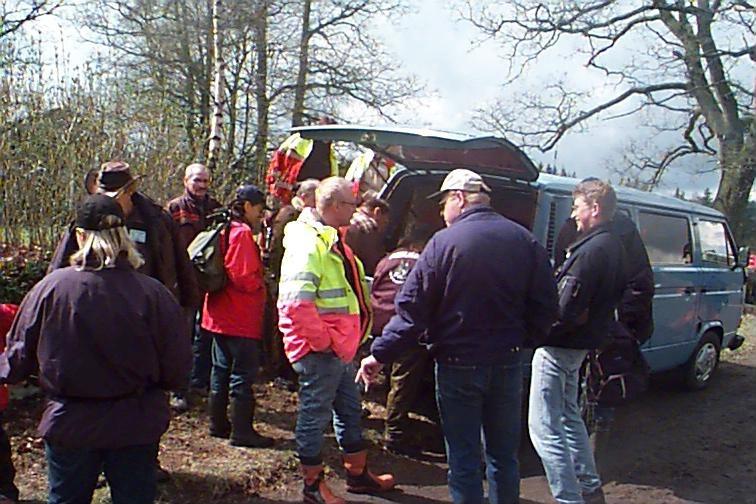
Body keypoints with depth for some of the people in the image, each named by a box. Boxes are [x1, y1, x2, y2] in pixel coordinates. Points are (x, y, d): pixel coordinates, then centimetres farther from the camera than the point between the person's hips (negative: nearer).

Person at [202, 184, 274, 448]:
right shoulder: (243, 234, -17)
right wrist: (263, 283, -5)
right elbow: (244, 278, -23)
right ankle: (242, 431, 4)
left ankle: (218, 424, 26)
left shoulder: (226, 230, 12)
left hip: (221, 315, 10)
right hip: (241, 318, -10)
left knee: (222, 369, 16)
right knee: (243, 374, -2)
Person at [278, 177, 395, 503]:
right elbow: (297, 303, -29)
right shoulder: (309, 244, -20)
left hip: (340, 350, 10)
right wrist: (323, 342, -20)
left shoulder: (333, 241, 14)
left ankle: (358, 474, 36)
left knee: (350, 411, 20)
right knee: (314, 416, 5)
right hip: (319, 352, -10)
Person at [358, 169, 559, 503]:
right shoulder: (524, 240, 0)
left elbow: (412, 309, -14)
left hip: (459, 365, -4)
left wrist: (380, 355, -8)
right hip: (508, 363, 4)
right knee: (504, 456, 19)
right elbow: (545, 304, 2)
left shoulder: (444, 242, -13)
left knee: (463, 460, 8)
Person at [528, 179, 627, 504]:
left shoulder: (591, 250, -23)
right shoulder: (613, 247, 9)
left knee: (543, 428, -3)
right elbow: (611, 297, 16)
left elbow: (565, 310, -25)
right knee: (569, 417, 24)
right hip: (582, 344, 11)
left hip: (558, 348, -11)